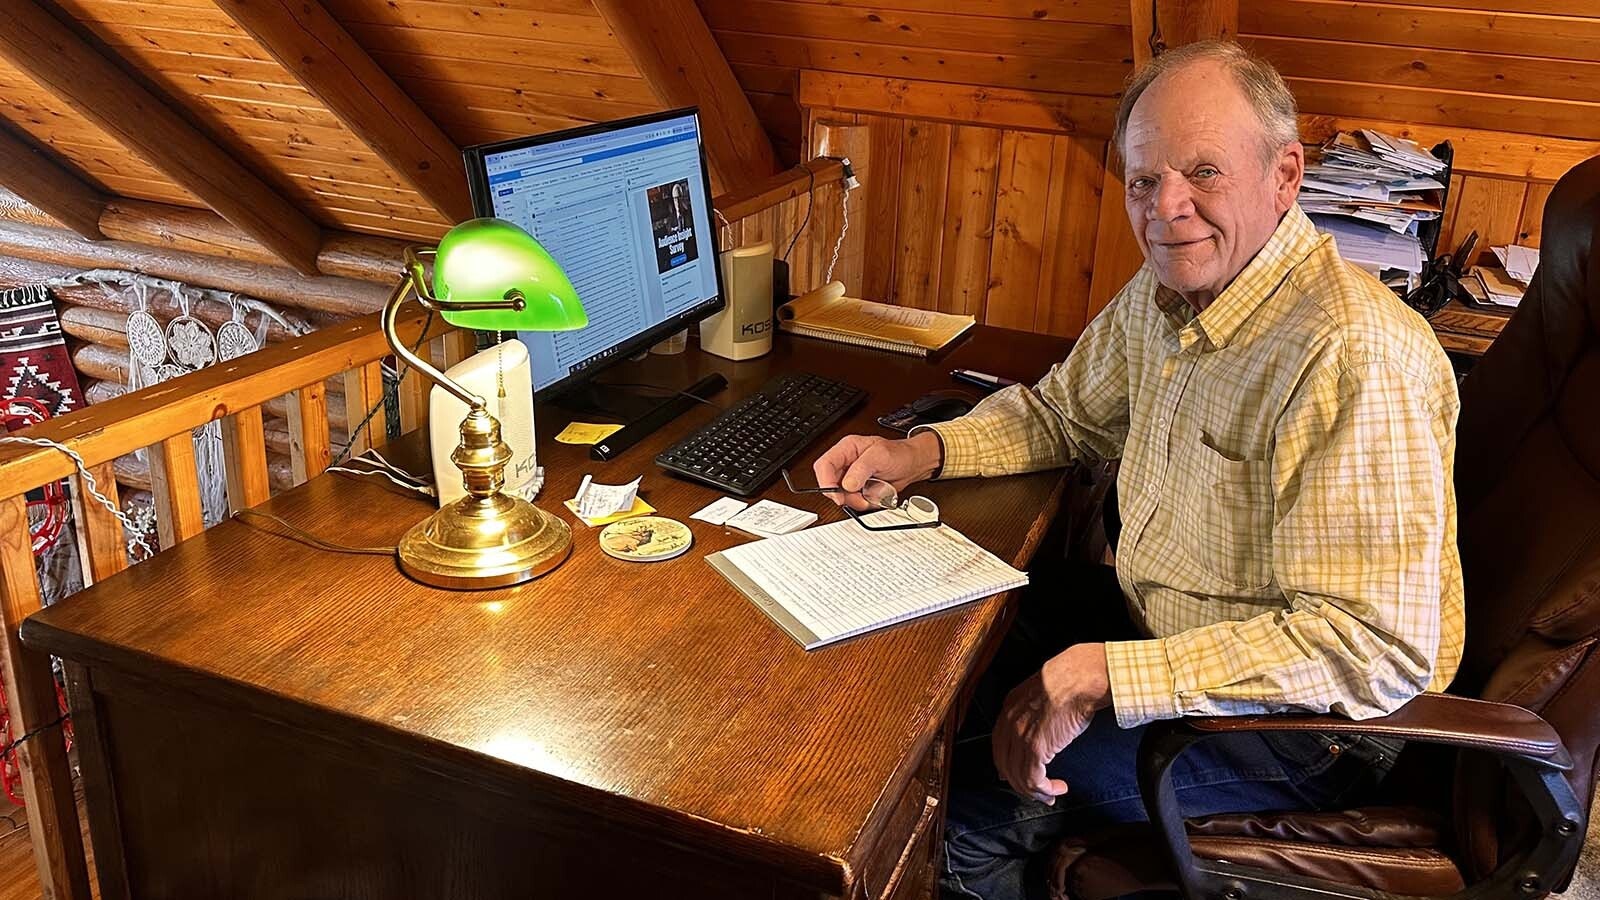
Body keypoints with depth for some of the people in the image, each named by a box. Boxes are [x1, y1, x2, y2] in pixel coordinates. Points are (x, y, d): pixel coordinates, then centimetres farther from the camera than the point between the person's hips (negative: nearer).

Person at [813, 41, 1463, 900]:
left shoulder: (1356, 361, -31)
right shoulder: (1163, 293, -2)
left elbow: (1377, 649, -33)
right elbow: (1062, 410, 14)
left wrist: (1102, 676, -34)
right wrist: (920, 452, -5)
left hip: (1301, 724, -8)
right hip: (1151, 618, 8)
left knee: (958, 793, -16)